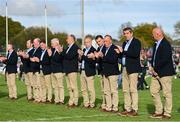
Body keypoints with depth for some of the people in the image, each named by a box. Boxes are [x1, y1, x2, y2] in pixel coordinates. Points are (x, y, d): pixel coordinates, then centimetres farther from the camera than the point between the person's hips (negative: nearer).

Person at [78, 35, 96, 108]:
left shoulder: (93, 50, -11)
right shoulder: (84, 50, 15)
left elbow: (92, 62, -20)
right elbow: (81, 60, 14)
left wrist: (84, 55, -27)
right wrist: (80, 55, -4)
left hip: (89, 72, -8)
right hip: (82, 71, 8)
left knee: (90, 89, -3)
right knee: (83, 89, 11)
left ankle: (92, 104, 5)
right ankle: (86, 103, 19)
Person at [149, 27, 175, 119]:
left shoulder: (165, 44, -15)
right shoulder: (156, 44, 16)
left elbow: (164, 59, -23)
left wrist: (155, 68, -15)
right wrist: (152, 67, 4)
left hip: (165, 73, -10)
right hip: (156, 73, 10)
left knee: (167, 93, -2)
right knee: (153, 91, 8)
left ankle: (167, 113, 5)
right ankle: (159, 112, 16)